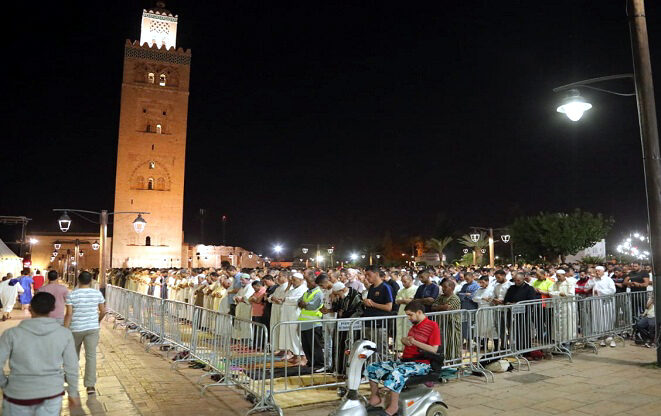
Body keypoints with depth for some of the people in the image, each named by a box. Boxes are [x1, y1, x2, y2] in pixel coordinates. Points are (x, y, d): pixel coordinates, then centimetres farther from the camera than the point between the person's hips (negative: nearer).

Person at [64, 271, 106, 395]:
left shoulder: (72, 295, -8)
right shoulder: (97, 294, -3)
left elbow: (69, 314, -13)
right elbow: (103, 311, 3)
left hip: (76, 329, 0)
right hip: (93, 328, 0)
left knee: (74, 354, 22)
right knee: (91, 356, -2)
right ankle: (90, 385, -9)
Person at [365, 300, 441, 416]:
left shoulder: (432, 326, -6)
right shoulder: (414, 326, 21)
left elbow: (434, 350, -14)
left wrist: (414, 342, -17)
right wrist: (404, 340, 7)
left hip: (421, 364, -9)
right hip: (405, 361, 9)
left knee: (396, 373, -38)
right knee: (372, 368, -2)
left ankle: (393, 406, -27)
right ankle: (375, 398, 4)